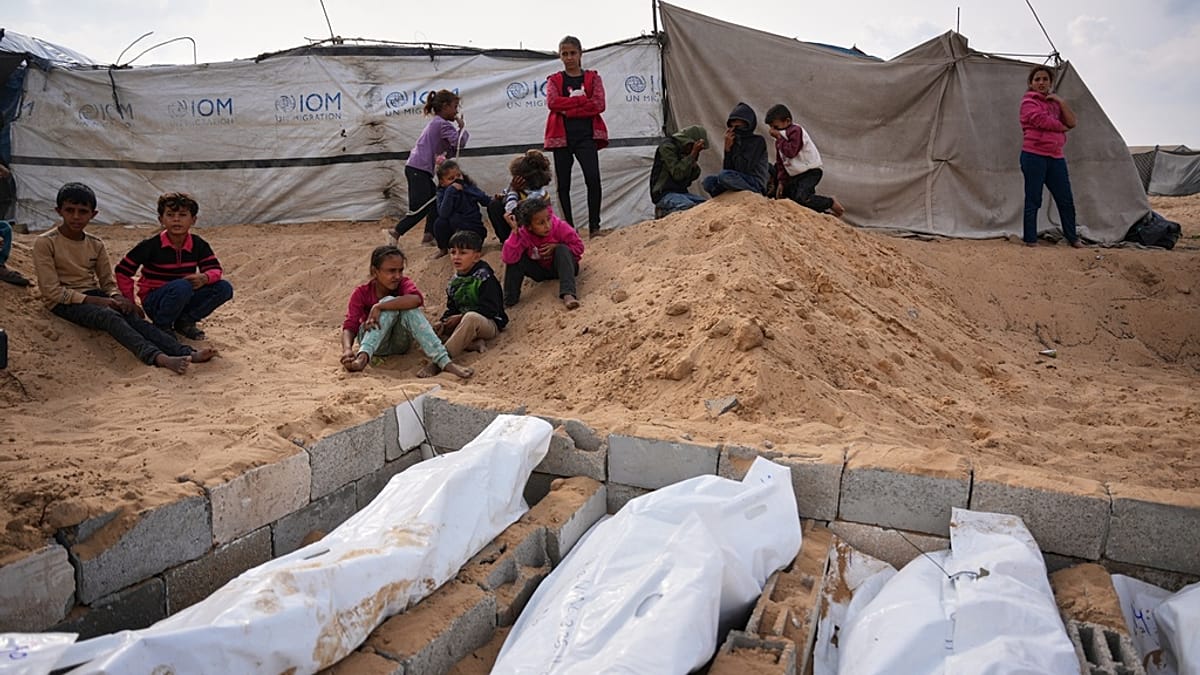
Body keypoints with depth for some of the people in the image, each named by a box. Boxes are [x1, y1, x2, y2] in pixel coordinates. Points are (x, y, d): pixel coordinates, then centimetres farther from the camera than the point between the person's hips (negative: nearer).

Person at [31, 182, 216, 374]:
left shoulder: (96, 244, 10)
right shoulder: (45, 243, -5)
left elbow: (108, 282, 12)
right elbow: (52, 290, -11)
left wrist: (118, 298, -13)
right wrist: (95, 300, -20)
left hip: (93, 295, 5)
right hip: (64, 302, -4)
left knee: (132, 316, -25)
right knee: (110, 316, -34)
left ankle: (187, 353, -46)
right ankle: (158, 357, -59)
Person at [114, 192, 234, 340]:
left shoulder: (199, 245, -2)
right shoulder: (151, 245, -13)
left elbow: (215, 269, -4)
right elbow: (122, 271, -5)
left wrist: (204, 277, -29)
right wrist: (130, 305, -5)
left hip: (184, 300, 4)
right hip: (154, 302, -4)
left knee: (224, 288, -14)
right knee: (182, 286, -37)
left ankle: (185, 321, 1)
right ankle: (162, 326, -11)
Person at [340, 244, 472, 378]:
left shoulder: (403, 283, -10)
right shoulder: (361, 293, -10)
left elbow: (417, 299, -36)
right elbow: (350, 326, -23)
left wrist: (378, 307, -40)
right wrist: (347, 349, -44)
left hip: (400, 342, 1)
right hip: (373, 343, -1)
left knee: (407, 307, -30)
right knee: (389, 301, -27)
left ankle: (444, 361, -43)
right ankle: (363, 356, -44)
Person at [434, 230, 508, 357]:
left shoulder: (485, 277, -12)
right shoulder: (454, 281, 11)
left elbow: (489, 309, -20)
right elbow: (452, 308, 14)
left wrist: (460, 317, -21)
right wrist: (443, 321, -9)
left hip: (491, 324, -8)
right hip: (463, 322, 8)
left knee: (471, 317, -39)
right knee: (437, 329, -12)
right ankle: (473, 343, -26)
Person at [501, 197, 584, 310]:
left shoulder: (559, 226, -24)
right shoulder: (523, 234, -22)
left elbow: (579, 246, -14)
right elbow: (508, 258, -35)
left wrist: (556, 247, -27)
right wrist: (515, 233, -42)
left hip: (561, 266, -1)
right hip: (540, 271, 1)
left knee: (562, 249, -31)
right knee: (517, 257, -23)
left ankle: (568, 294, -44)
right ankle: (510, 299, -16)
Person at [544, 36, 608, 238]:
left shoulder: (592, 78, 11)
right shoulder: (554, 80, 13)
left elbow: (599, 104, -5)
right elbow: (552, 102, -8)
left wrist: (568, 110, -11)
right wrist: (582, 100, -11)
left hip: (586, 135, -1)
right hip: (562, 136, 2)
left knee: (593, 178, -18)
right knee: (563, 184, 3)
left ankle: (594, 226, -13)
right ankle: (568, 228, 11)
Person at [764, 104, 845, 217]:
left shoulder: (795, 131, -12)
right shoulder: (781, 138, 15)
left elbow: (791, 152, -26)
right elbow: (780, 162, 17)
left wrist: (779, 138, -17)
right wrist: (781, 182, 9)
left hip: (810, 172, -10)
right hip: (795, 176, 10)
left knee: (801, 198, -30)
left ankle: (831, 202, -10)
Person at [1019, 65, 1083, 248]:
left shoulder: (1054, 102, 18)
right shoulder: (1029, 103, -4)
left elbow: (1072, 122, 8)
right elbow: (1043, 121, -18)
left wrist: (1061, 101, -1)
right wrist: (1063, 127, -1)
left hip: (1056, 158, 7)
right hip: (1034, 157, -7)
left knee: (1066, 200, 8)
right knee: (1033, 200, -2)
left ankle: (1073, 238, 17)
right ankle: (1030, 239, 6)